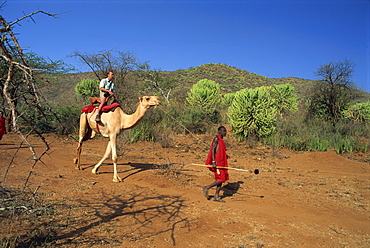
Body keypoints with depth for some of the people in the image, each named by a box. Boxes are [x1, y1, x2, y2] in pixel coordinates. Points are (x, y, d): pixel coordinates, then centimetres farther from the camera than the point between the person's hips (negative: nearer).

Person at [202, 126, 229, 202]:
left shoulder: (222, 140, 19)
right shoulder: (216, 138, -8)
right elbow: (213, 150, -16)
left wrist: (225, 155, 13)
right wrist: (213, 161, -23)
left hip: (222, 162, 9)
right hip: (217, 162, -9)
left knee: (221, 179, 8)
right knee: (220, 179, -12)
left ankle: (216, 196, 14)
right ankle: (206, 188, 3)